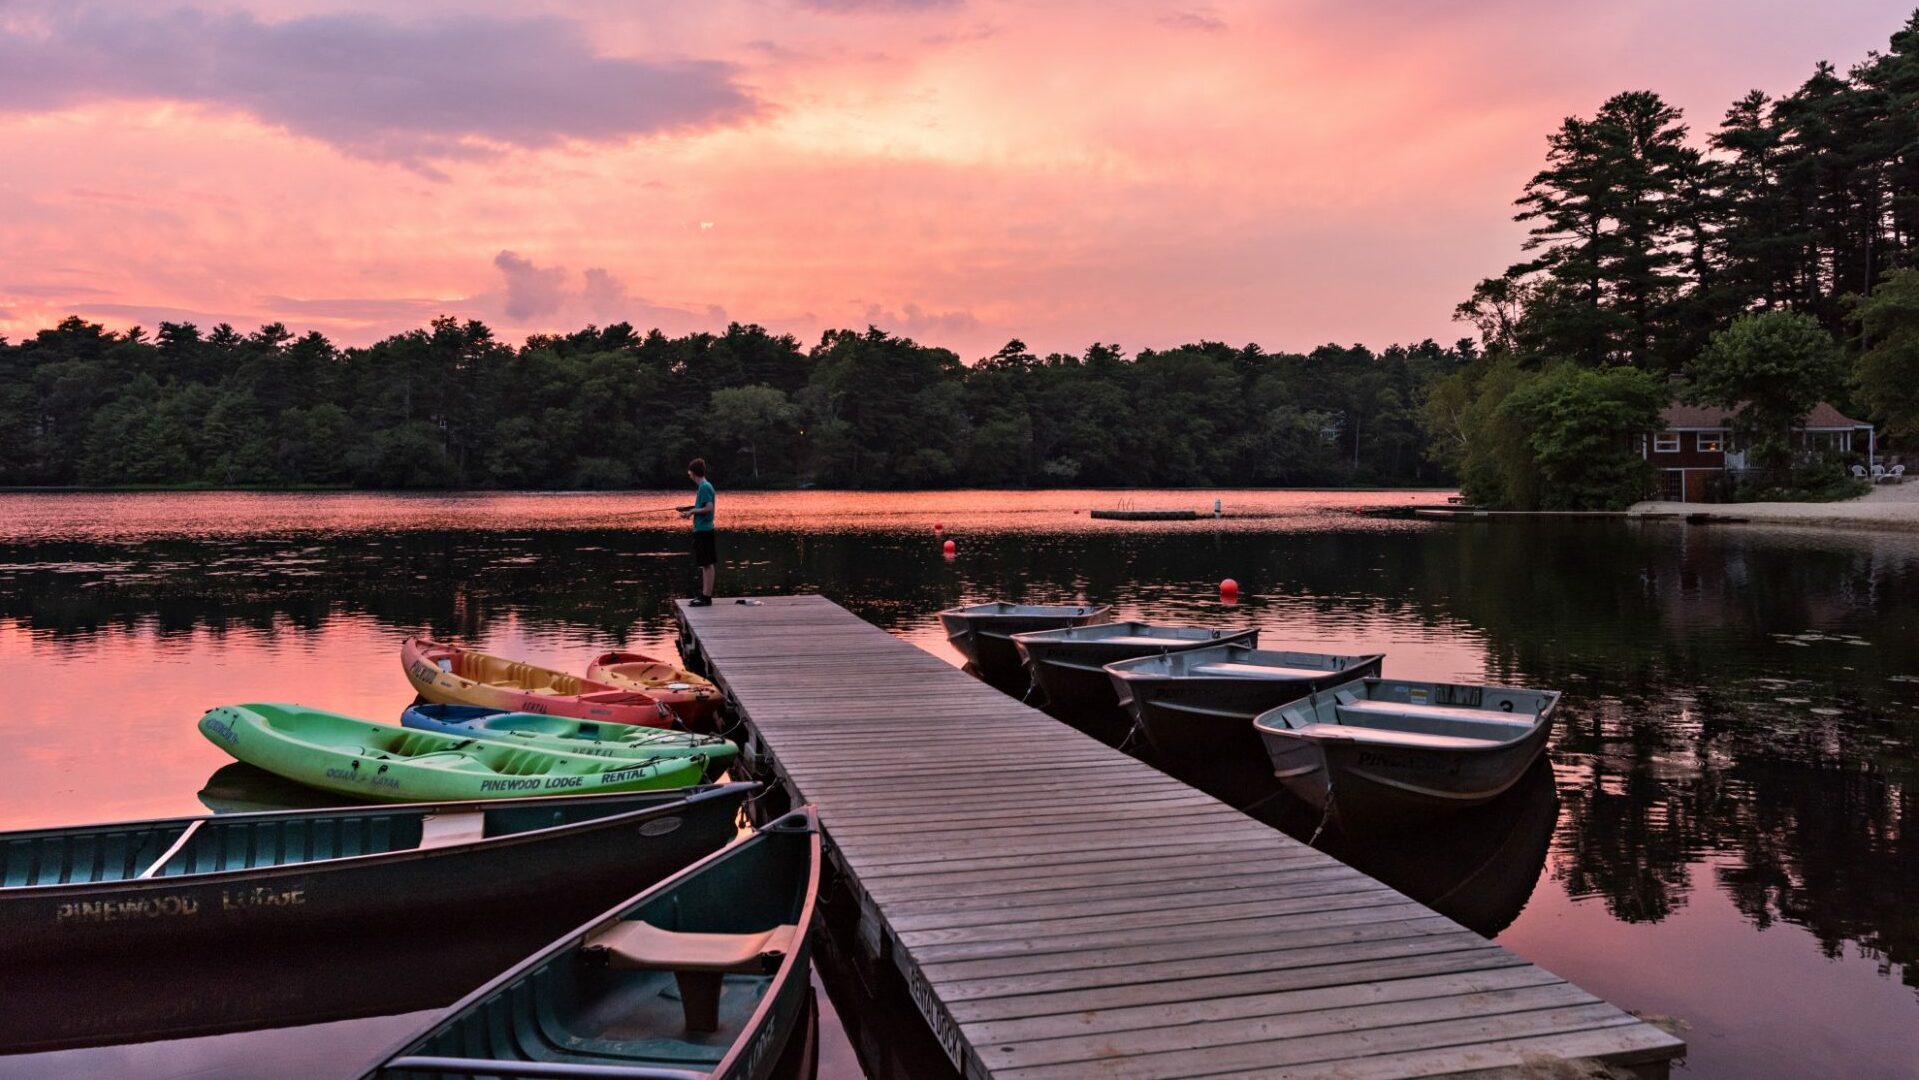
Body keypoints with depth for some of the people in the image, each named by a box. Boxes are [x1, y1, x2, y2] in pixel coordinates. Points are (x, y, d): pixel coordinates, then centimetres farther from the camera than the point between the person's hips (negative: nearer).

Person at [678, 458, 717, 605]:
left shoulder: (704, 487, -15)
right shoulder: (703, 486, 13)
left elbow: (709, 508, -21)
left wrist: (692, 512, -13)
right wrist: (689, 508, 12)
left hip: (703, 530, -10)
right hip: (702, 529, 10)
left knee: (708, 564, -6)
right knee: (706, 564, 14)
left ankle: (707, 597, -3)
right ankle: (704, 594, 20)